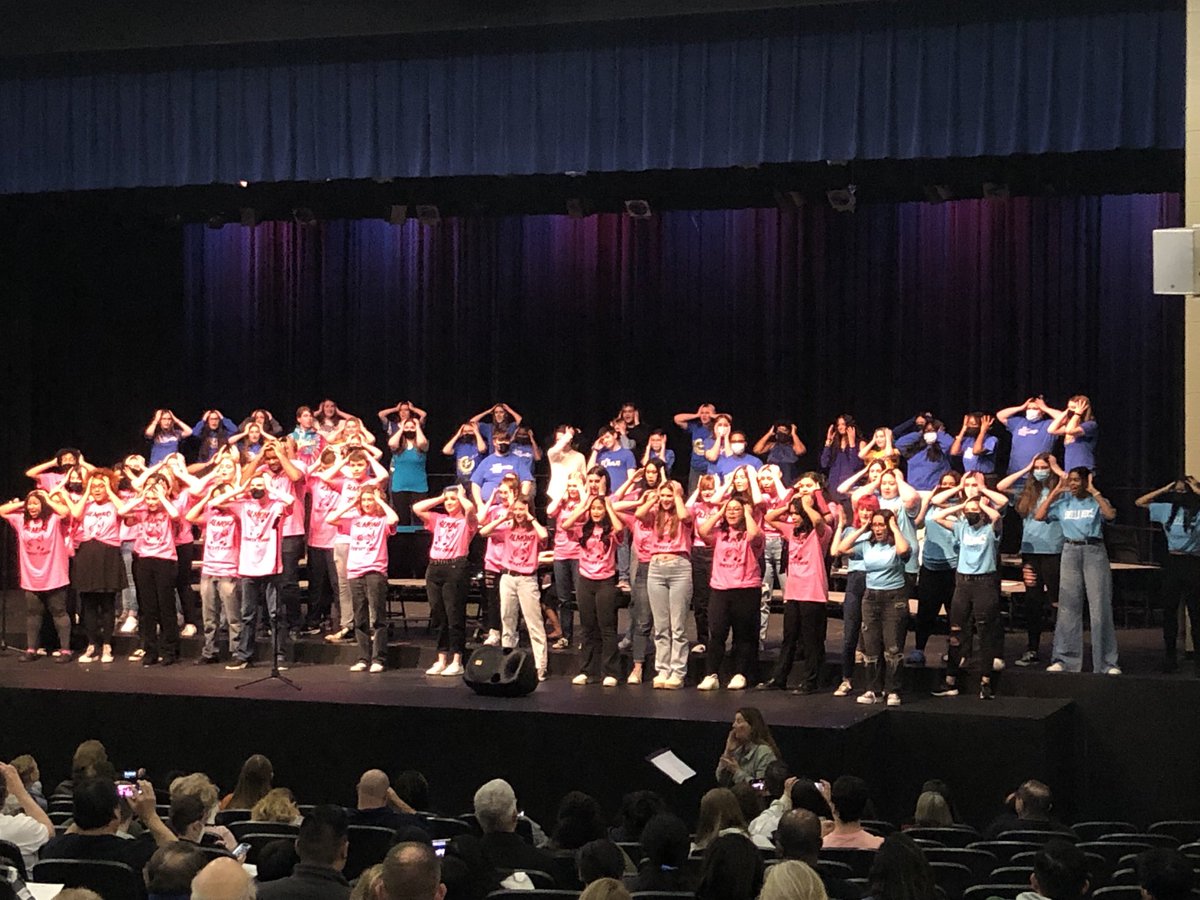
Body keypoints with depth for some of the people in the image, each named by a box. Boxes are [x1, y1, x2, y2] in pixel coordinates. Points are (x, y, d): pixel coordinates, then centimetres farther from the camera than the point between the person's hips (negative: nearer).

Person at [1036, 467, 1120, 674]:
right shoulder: (1063, 504, 11)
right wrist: (1055, 491, 1)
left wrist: (1094, 492, -11)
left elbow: (1110, 514, -16)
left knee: (1100, 607, -5)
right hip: (1070, 552, 3)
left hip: (1094, 552, -3)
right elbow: (1039, 516, 2)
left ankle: (1106, 662, -1)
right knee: (1068, 607, 3)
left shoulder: (1096, 502, 3)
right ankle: (1063, 659, 7)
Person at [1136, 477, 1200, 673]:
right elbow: (1140, 502, 16)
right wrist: (1164, 489, 9)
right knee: (1169, 610, 6)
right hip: (1172, 563, 5)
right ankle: (1170, 656, 14)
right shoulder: (1167, 510, 10)